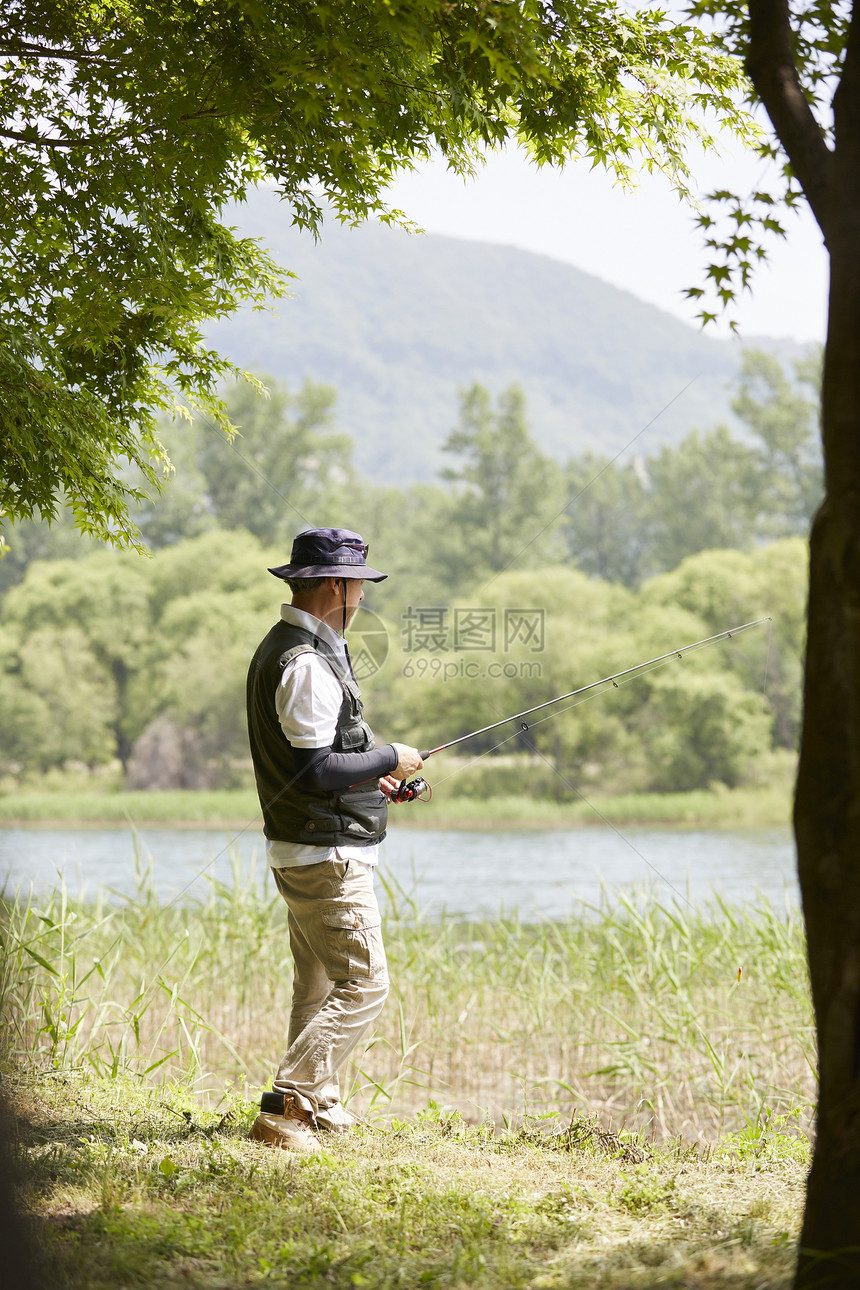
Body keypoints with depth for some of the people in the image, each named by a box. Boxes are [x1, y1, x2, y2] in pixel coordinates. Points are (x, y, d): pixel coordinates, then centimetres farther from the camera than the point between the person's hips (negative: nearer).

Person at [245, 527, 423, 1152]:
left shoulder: (281, 648, 13)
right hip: (327, 853, -11)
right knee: (362, 984, -10)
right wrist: (390, 759, -13)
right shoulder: (306, 664, -21)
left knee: (319, 986, 19)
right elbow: (313, 770, -26)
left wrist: (369, 772, 16)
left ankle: (319, 1106, 30)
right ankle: (284, 1111, -12)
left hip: (303, 852, 11)